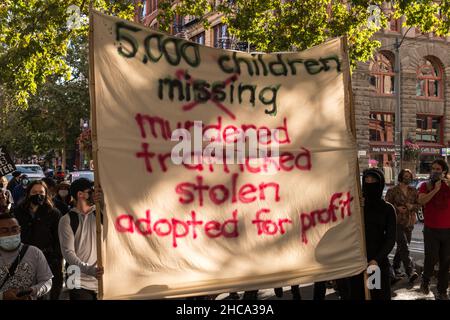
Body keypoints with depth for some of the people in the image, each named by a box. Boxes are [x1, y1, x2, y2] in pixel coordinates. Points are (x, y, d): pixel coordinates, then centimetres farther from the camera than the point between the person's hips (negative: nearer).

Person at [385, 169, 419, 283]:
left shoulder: (414, 191, 11)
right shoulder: (392, 191, -2)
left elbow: (419, 204, 12)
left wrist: (412, 206, -9)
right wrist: (397, 208, -17)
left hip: (409, 222, 5)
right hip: (397, 222, -5)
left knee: (402, 247, 13)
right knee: (404, 247, -14)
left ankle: (395, 267, 29)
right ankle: (411, 272, -19)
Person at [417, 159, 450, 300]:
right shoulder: (425, 186, 1)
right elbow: (421, 201, -16)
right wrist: (435, 189, -19)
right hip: (431, 229, -2)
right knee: (431, 259, -2)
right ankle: (425, 281, 27)